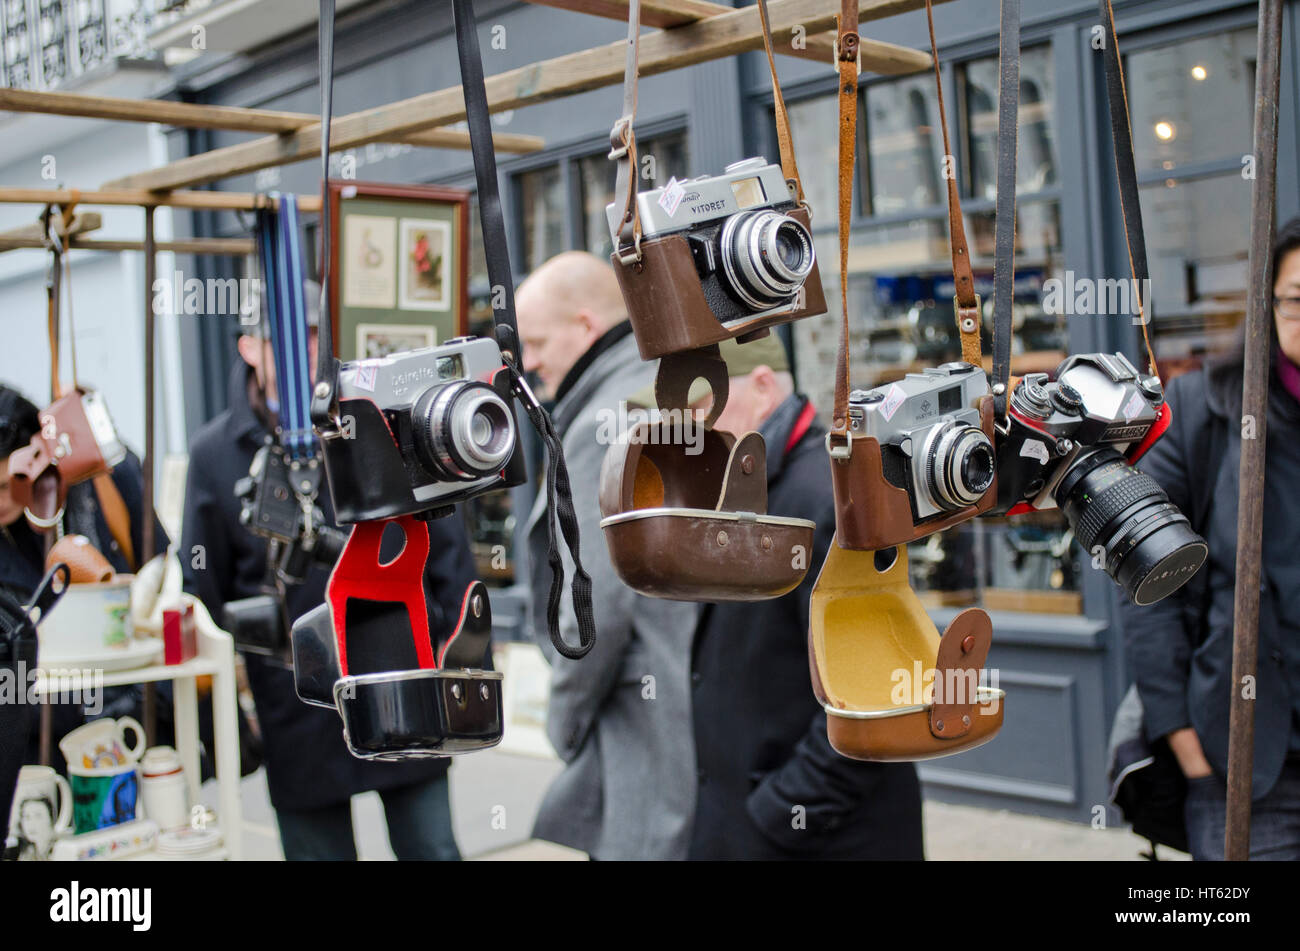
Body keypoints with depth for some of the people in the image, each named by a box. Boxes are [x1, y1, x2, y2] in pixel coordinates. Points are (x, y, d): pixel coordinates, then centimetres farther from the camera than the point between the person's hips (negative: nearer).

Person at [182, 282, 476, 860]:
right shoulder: (215, 453, -1)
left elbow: (444, 543, 4)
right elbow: (205, 590, 4)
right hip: (297, 719, 0)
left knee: (431, 848, 9)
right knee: (318, 849, 13)